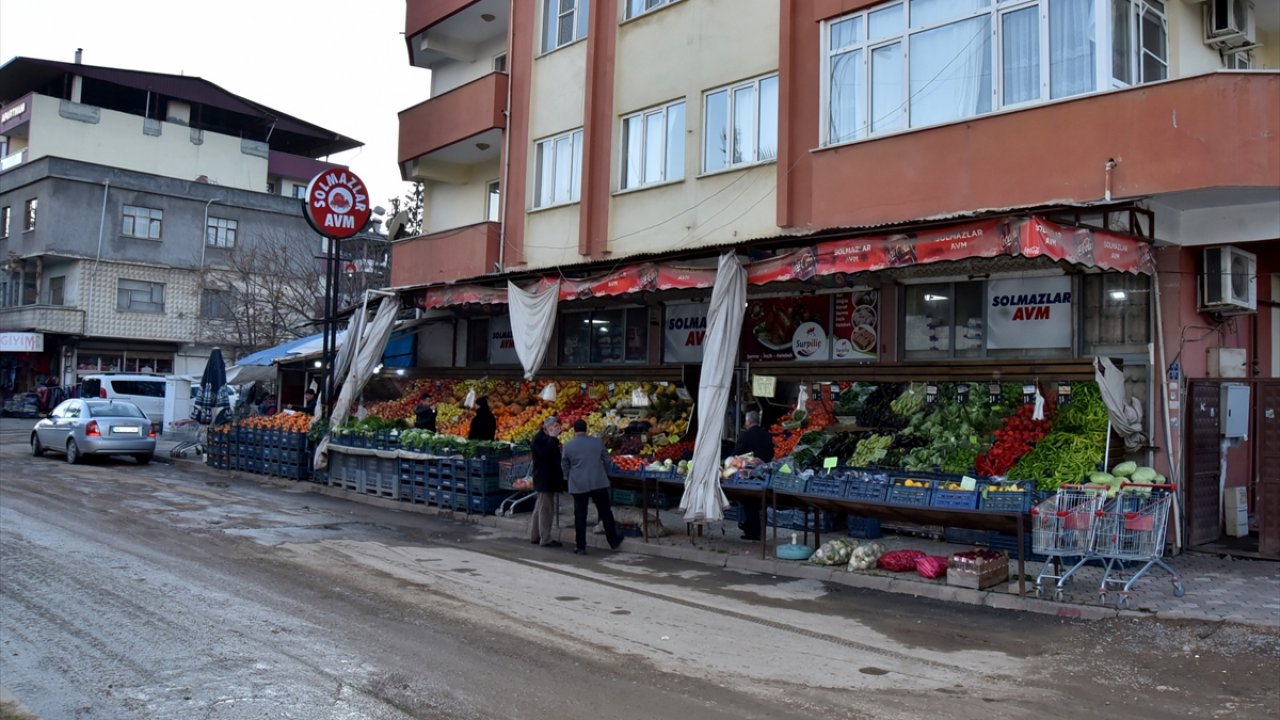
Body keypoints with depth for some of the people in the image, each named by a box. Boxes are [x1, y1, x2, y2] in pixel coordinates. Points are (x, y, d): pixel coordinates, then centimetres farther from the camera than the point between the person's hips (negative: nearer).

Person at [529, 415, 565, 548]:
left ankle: (535, 536, 21)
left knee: (540, 508, 14)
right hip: (544, 480, -10)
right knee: (546, 509, -7)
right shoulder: (538, 440, -13)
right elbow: (546, 454, -27)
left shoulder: (547, 439, 16)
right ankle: (546, 539, -3)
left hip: (549, 479, 10)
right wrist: (553, 438, -23)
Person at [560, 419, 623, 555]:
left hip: (578, 485, -1)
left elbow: (564, 466, 5)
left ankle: (580, 547, 7)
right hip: (599, 483, 1)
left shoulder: (568, 446, -5)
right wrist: (605, 475, 22)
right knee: (606, 513, 13)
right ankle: (614, 541, 22)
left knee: (580, 517, 5)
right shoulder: (597, 442, -1)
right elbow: (606, 460, 7)